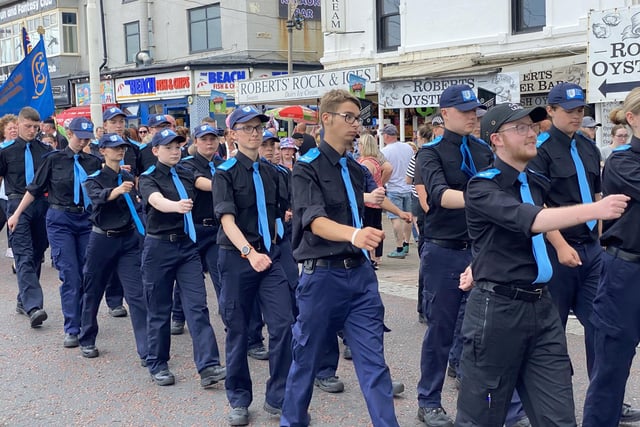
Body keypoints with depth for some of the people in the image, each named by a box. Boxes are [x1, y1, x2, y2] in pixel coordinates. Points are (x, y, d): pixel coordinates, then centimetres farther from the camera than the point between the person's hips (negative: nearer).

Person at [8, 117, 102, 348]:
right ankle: (71, 329, -1)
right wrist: (16, 214, 5)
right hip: (60, 220, -3)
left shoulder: (94, 162, 5)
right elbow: (35, 189, 5)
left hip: (87, 220, 3)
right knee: (70, 275, -7)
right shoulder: (54, 159, -1)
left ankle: (84, 323, 19)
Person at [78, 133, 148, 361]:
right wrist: (117, 191, -46)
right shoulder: (94, 179, -3)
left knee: (137, 295, -7)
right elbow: (97, 196, -28)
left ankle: (146, 351, -6)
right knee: (93, 292, 11)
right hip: (102, 239, -2)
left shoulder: (129, 178, 10)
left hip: (129, 239, 2)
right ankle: (87, 341, 32)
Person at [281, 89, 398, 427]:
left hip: (360, 274, 5)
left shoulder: (357, 169, 12)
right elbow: (315, 221, -23)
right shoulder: (307, 168, -8)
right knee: (307, 359, 11)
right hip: (322, 275, -5)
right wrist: (353, 234, -41)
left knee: (374, 361, 4)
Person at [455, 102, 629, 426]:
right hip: (497, 307, -7)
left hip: (541, 306, 7)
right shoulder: (483, 187, -12)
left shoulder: (538, 183, 12)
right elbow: (529, 220, -30)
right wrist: (595, 209, -37)